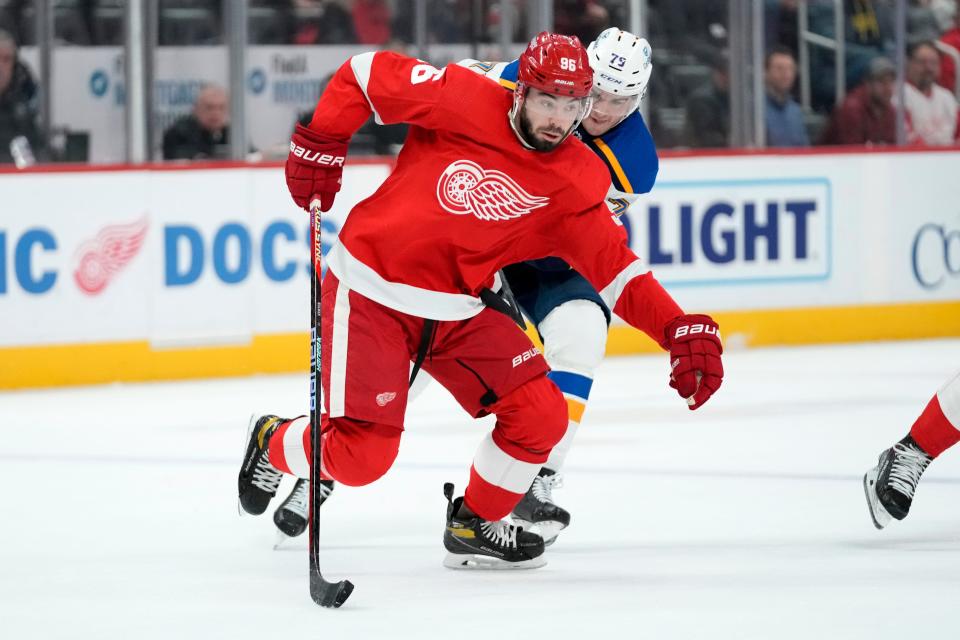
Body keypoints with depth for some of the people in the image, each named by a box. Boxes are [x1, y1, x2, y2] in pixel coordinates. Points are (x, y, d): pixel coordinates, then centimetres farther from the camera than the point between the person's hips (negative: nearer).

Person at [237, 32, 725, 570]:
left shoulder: (578, 181, -4)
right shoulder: (465, 101, -17)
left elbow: (615, 267, -7)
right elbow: (366, 74, -7)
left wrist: (681, 329, -19)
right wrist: (320, 146, -9)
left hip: (461, 310, 5)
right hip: (371, 291, -5)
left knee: (541, 415, -6)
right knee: (361, 456, -9)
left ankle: (476, 524, 20)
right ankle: (273, 443, 26)